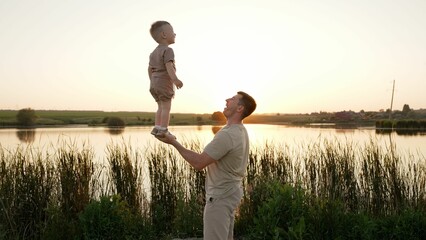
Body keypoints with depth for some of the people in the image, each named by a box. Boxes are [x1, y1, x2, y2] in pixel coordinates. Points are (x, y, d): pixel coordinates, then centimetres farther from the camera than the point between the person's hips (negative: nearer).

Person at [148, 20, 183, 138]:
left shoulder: (154, 52, 17)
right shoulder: (167, 50, -12)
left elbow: (150, 69, 21)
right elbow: (168, 66, -26)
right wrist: (175, 79, -36)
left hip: (154, 84, 9)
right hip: (165, 83, -9)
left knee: (161, 107, 16)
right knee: (166, 107, -5)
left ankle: (157, 128, 15)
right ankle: (163, 130, -6)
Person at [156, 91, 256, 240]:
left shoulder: (227, 135, -26)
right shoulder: (240, 130, 7)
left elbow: (199, 163, -26)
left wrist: (174, 143, -19)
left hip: (220, 196, -10)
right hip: (230, 192, 10)